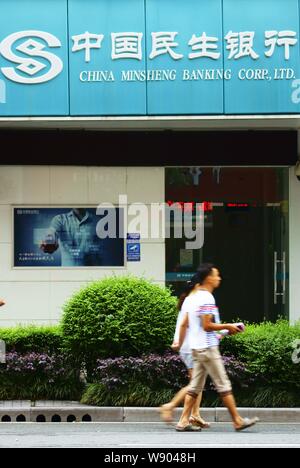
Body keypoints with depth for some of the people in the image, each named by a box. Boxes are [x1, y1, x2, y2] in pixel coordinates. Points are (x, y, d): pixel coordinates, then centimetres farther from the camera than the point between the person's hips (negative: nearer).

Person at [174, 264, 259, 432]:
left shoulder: (193, 297, 14)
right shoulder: (206, 298, -16)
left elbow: (184, 324, 17)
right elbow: (207, 325, -20)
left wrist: (180, 343, 26)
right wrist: (227, 326, -10)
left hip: (197, 347, 9)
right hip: (208, 348, -9)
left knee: (195, 386, 10)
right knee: (224, 385, -4)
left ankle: (184, 421, 8)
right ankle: (238, 421, 0)